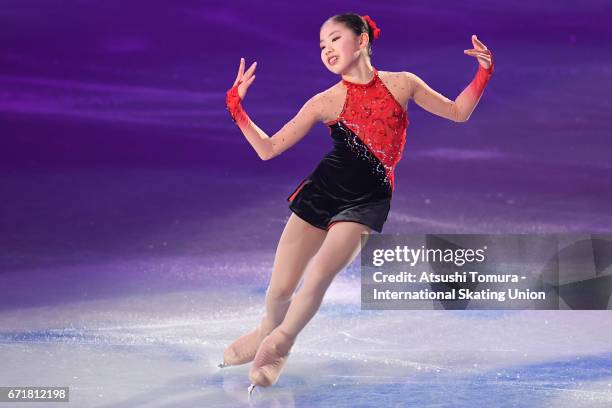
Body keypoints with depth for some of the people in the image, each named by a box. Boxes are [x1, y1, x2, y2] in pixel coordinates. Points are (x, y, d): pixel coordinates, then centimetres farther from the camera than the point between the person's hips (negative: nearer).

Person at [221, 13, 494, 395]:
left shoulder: (402, 83, 4)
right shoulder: (325, 102, 3)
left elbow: (458, 112, 12)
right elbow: (268, 148, 3)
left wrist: (484, 71, 0)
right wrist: (236, 106, -5)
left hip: (367, 200, -1)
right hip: (321, 190, 2)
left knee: (319, 275, -23)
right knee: (280, 288, 0)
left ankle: (279, 344, 2)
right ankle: (268, 330, 35)